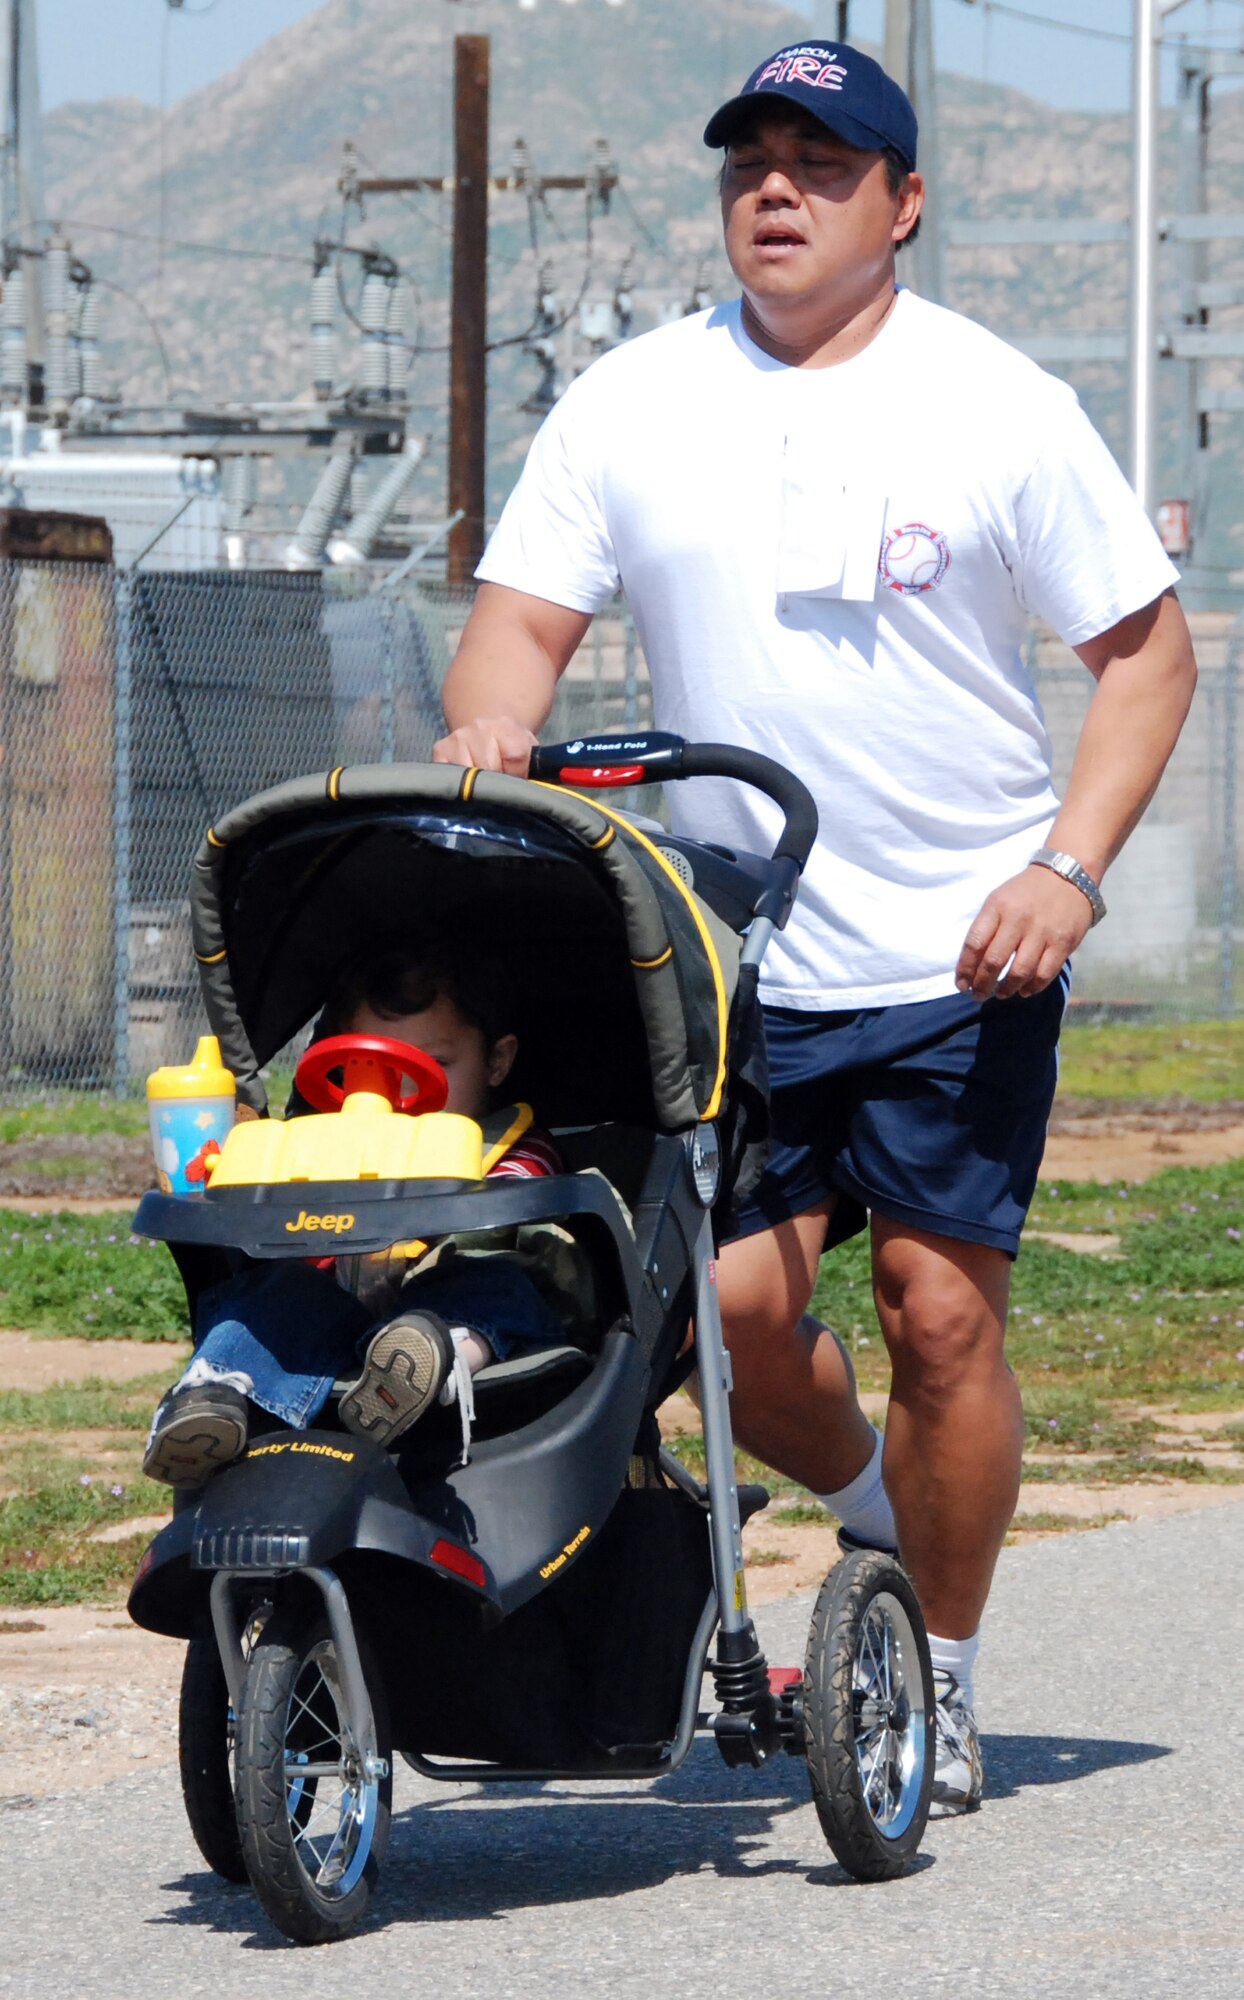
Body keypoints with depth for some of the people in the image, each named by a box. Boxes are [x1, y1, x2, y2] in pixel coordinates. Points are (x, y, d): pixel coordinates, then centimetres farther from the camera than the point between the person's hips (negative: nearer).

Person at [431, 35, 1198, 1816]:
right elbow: (524, 617, 6)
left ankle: (944, 1678, 11)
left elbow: (1144, 646, 2)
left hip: (960, 953, -2)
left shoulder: (998, 408, -2)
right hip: (731, 964, 3)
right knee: (731, 1307, -4)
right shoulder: (634, 405, 5)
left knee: (939, 1312, -5)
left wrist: (1071, 867, -10)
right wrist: (489, 730, -17)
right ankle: (876, 1510, 28)